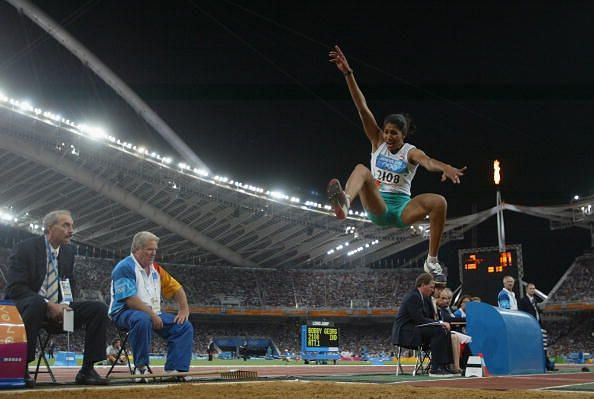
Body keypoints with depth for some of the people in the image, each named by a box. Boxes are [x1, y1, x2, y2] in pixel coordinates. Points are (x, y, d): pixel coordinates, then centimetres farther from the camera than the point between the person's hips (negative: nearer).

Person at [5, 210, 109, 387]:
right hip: (27, 306, -6)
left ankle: (87, 370, -12)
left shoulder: (68, 252, 9)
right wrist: (49, 305, -25)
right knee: (37, 304, -41)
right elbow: (15, 288, -17)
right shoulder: (26, 248, -10)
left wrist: (64, 305, -8)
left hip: (57, 308, 6)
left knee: (99, 308, -13)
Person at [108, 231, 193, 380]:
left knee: (185, 327, -8)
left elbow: (176, 288, 18)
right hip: (125, 313, -8)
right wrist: (152, 315, -23)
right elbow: (130, 300, -21)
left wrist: (184, 310, 3)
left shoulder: (156, 269, 14)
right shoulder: (125, 267, -11)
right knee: (143, 320, -42)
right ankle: (140, 367, -29)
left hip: (153, 314, 8)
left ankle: (174, 370, -16)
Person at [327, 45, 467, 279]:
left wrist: (445, 167, -51)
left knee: (438, 202, -29)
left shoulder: (411, 152, -1)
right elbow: (363, 109, -3)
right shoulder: (378, 142, 6)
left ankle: (432, 260, -22)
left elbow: (427, 161, -26)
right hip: (377, 207, 1)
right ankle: (345, 204, -62)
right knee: (361, 169, -26)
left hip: (402, 208, 0)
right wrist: (348, 74, -11)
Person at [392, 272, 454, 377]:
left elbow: (429, 317, 14)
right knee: (438, 331, -24)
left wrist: (441, 324, -4)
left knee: (445, 331, -1)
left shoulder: (423, 298, 15)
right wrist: (440, 323, -19)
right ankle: (435, 369, -22)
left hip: (414, 329, 10)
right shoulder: (413, 297, -16)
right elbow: (419, 320, -22)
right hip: (406, 332, -10)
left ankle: (445, 365, -5)